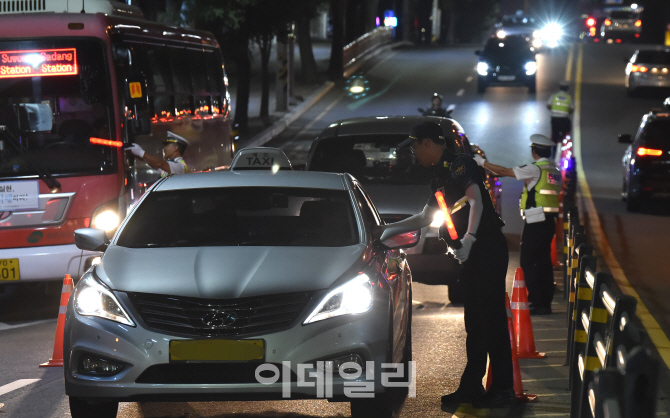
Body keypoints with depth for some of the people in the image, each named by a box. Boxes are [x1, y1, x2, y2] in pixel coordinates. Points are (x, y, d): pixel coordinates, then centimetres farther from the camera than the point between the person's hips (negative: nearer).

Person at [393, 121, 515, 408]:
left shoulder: (460, 165, -10)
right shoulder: (441, 177, 20)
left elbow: (476, 203, -24)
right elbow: (425, 217, 31)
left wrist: (468, 239, -35)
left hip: (487, 248, -10)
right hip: (473, 254, 10)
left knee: (491, 320, -10)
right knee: (474, 322, 11)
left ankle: (503, 389, -8)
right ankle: (471, 387, 15)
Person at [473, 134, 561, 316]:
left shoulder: (535, 169, -11)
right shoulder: (554, 171, 12)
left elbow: (504, 171, -8)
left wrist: (482, 162, 2)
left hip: (536, 221, -8)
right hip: (549, 221, 8)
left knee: (527, 261, -5)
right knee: (543, 261, 11)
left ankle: (537, 302, -9)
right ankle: (546, 302, 12)